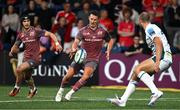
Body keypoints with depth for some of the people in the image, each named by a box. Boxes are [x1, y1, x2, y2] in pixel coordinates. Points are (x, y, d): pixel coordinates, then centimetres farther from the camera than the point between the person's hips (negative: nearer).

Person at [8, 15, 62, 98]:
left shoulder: (35, 31, -11)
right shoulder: (21, 34, 4)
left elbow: (50, 34, -13)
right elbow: (15, 45, 17)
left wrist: (57, 43, -26)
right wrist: (12, 51, -6)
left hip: (34, 58, -6)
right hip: (26, 58, 6)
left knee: (19, 69, -24)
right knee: (27, 77, 19)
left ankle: (17, 87, -2)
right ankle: (33, 89, 50)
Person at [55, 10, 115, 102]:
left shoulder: (102, 31, -1)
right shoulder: (83, 31, -6)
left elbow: (111, 40, 16)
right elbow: (76, 41, -20)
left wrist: (108, 51, 1)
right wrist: (74, 49, -42)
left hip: (93, 59, -1)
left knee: (86, 76, -27)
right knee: (68, 75, -5)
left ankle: (70, 93, -14)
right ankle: (60, 91, 24)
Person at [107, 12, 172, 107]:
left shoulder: (150, 29, -9)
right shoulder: (153, 27, 20)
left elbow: (159, 44, -20)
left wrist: (157, 62, -27)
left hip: (163, 58, -10)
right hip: (165, 60, 10)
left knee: (137, 69, -18)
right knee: (136, 75, 8)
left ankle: (156, 92, -25)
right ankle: (122, 100, 7)